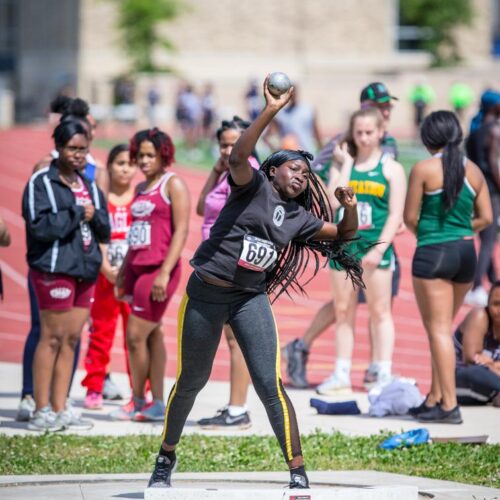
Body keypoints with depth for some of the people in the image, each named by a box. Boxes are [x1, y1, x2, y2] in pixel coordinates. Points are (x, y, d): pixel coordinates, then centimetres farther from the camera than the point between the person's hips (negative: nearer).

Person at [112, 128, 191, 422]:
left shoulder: (173, 184, -6)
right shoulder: (141, 188, 17)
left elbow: (181, 230, -13)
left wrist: (165, 272, -20)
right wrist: (123, 272, 18)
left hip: (159, 269, -8)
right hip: (137, 267, 8)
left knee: (136, 334, -8)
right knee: (152, 335, 8)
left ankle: (139, 403, 3)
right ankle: (157, 405, 10)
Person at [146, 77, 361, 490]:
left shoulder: (298, 217, 9)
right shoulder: (255, 186, -6)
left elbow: (344, 234, 16)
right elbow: (239, 156, -26)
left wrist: (350, 206, -6)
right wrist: (271, 111, -34)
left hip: (251, 298, 3)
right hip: (206, 294, -3)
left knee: (270, 386, -10)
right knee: (191, 380, 11)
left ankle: (298, 472, -8)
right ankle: (167, 456, 32)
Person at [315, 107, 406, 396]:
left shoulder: (391, 169, 1)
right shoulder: (344, 164, 9)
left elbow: (396, 214, -5)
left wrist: (380, 247, -16)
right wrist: (346, 163, -6)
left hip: (376, 249, -4)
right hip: (344, 245, 4)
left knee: (380, 312, -3)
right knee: (343, 312, 8)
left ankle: (384, 375, -2)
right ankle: (342, 375, 14)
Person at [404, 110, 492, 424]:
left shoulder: (424, 169, -9)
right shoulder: (473, 170, 6)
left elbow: (410, 216, -6)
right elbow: (486, 217, 8)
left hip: (433, 253, -6)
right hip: (466, 251, 6)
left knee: (438, 330, -3)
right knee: (443, 328, 17)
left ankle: (449, 405, -7)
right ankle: (435, 398, 22)